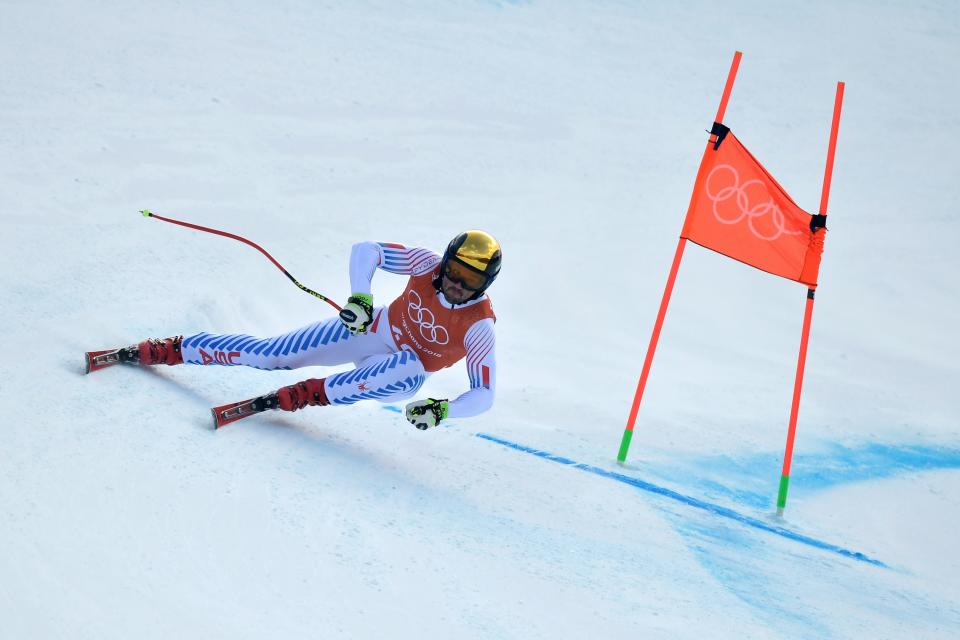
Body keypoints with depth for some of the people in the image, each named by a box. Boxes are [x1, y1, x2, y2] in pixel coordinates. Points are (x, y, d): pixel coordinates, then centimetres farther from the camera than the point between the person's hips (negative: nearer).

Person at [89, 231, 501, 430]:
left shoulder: (479, 326, -27)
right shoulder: (428, 265, -21)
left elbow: (483, 395, -25)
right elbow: (365, 250, -17)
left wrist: (443, 410, -43)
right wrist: (359, 297, -33)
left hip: (407, 366, -2)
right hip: (376, 328, 2)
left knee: (408, 374, -41)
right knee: (270, 354, -7)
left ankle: (289, 398, -36)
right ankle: (159, 351, 7)